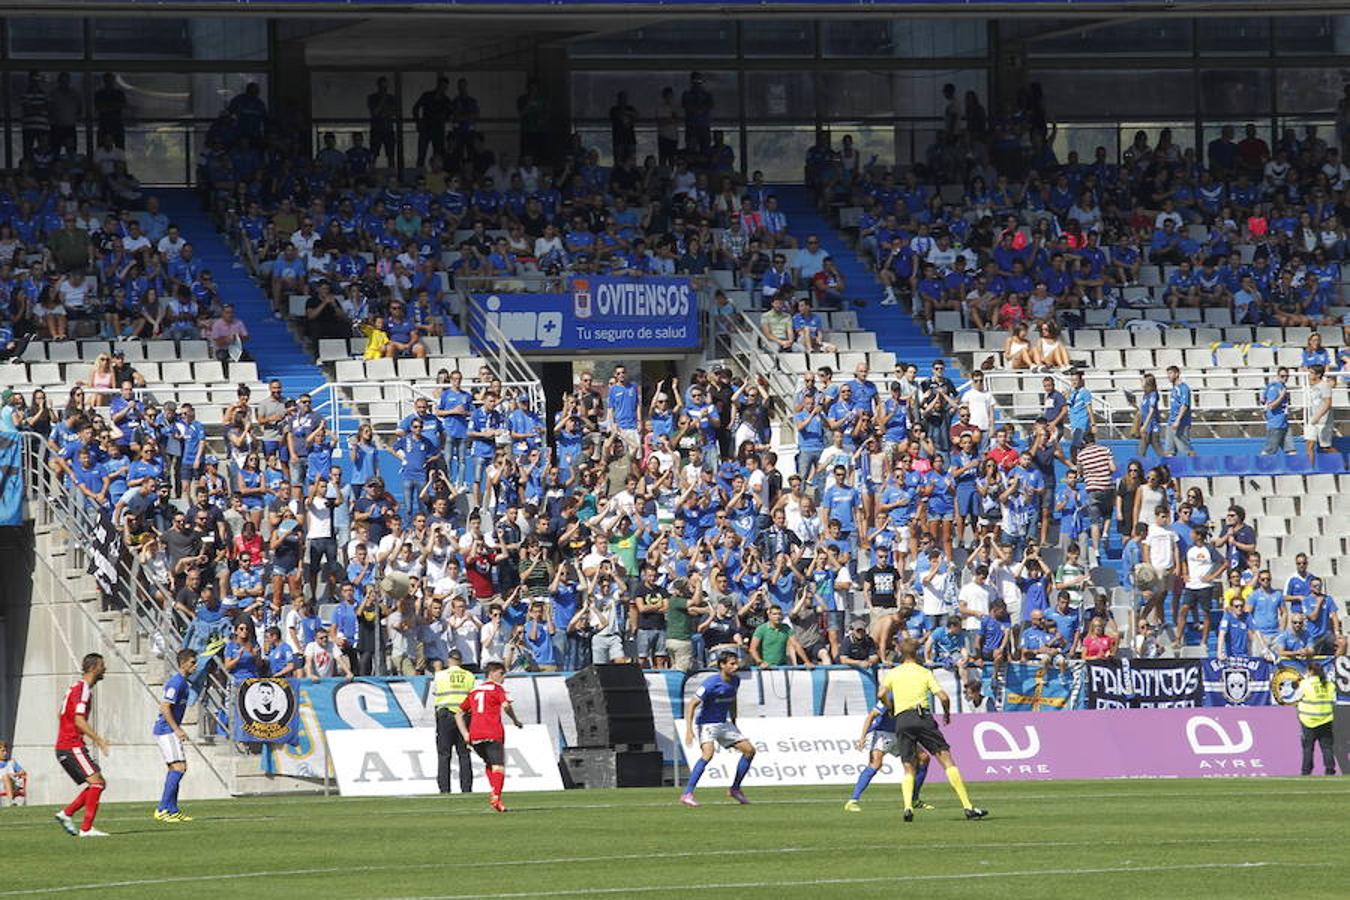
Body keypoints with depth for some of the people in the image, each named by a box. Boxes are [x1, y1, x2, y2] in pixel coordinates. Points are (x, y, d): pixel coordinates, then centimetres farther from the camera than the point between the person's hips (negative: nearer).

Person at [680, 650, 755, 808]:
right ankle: (687, 794, -30)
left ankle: (735, 789, 19)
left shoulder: (735, 681, 1)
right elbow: (691, 705, -20)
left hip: (724, 724, 8)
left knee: (749, 750, 3)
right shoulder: (711, 683, -21)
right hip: (707, 724, -8)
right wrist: (689, 730, -28)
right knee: (709, 752, -32)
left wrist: (734, 724, 26)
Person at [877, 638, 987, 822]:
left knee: (909, 769, 10)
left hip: (901, 720, 2)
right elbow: (943, 697, 0)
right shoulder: (924, 673, 10)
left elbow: (881, 695, -1)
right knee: (946, 759, -2)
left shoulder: (893, 673, 14)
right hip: (922, 716, -2)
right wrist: (947, 713, 19)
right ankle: (967, 806, -9)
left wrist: (891, 709, 17)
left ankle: (908, 806, -15)